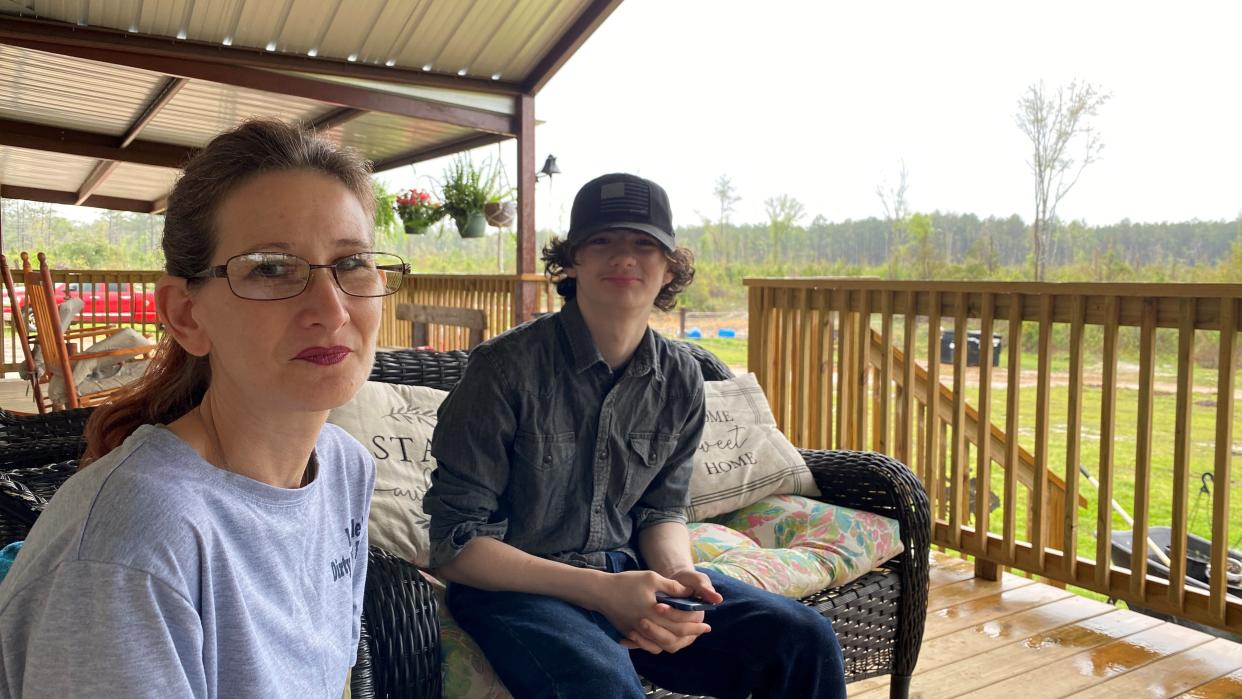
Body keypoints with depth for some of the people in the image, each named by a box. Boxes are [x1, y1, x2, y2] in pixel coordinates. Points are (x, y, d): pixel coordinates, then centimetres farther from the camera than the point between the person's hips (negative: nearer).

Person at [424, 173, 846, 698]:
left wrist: (675, 572, -14)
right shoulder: (507, 368, -16)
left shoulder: (680, 379, 1)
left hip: (623, 574, 5)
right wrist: (599, 591, -24)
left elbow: (662, 511, 11)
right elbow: (455, 544, -14)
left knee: (805, 640, -10)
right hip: (511, 584, -5)